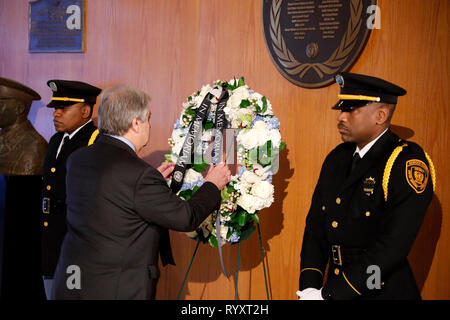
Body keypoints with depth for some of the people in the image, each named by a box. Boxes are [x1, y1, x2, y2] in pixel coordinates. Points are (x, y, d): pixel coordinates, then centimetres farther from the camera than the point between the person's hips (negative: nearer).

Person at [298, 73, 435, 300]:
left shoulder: (408, 164, -13)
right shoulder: (336, 158, 9)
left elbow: (392, 245, -20)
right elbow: (316, 224, 8)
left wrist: (328, 294, -20)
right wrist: (309, 287, -6)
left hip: (384, 291, -5)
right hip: (336, 287, 5)